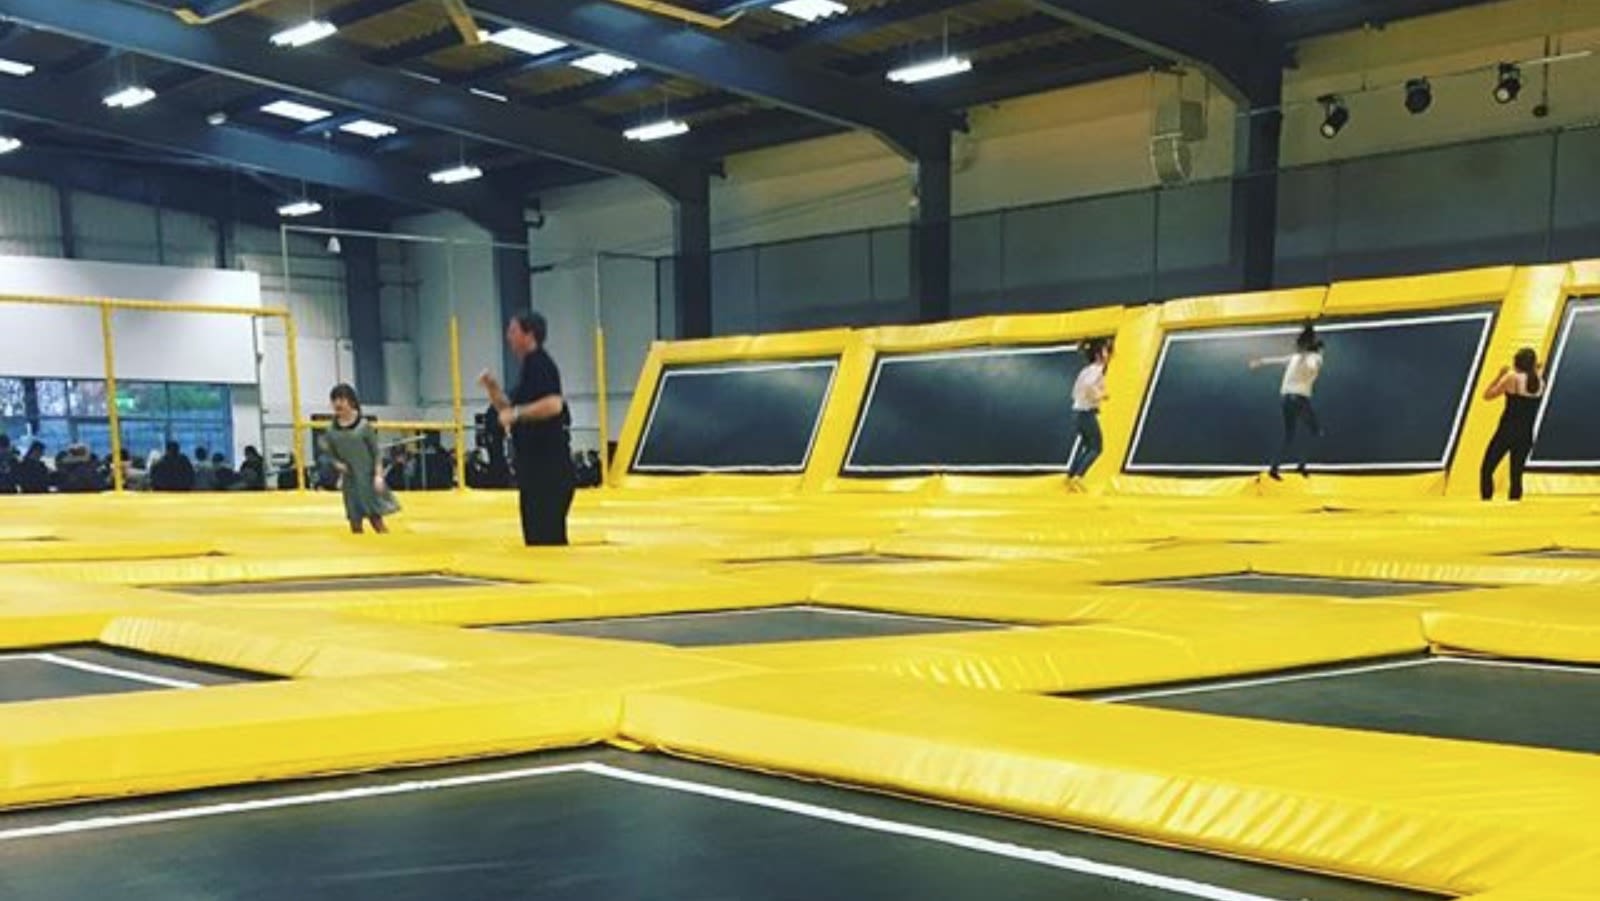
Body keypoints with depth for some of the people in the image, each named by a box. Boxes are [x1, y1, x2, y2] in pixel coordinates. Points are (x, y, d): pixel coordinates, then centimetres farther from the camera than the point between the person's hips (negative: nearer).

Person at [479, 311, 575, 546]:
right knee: (536, 533, 14)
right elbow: (509, 411, 23)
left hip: (547, 463, -10)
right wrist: (492, 388, 10)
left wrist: (517, 413, -23)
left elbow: (554, 404, -26)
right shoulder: (530, 367, 18)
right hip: (535, 462, 10)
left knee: (545, 535, -8)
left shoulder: (540, 364, -12)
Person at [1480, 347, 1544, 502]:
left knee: (1486, 470, 3)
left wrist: (1500, 375, 6)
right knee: (1516, 475, 12)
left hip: (1507, 432, -4)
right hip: (1526, 435, 5)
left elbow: (1487, 395, 0)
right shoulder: (1540, 381, 4)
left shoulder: (1512, 378, -8)